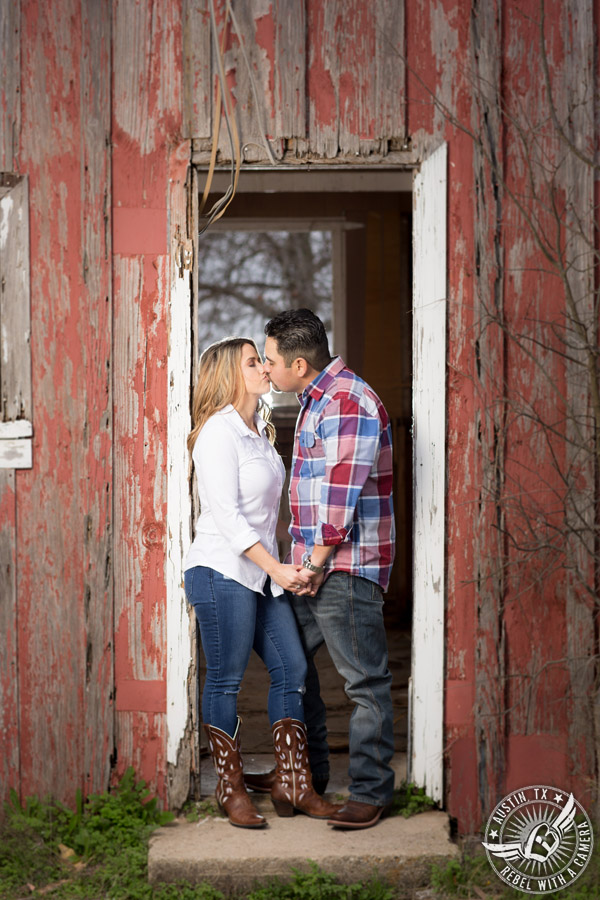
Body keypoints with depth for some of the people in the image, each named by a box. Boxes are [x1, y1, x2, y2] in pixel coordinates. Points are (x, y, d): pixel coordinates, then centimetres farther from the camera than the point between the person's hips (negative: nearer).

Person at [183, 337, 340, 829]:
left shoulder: (260, 430, 16)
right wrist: (277, 568, -20)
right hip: (222, 571, -9)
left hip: (263, 572, 9)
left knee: (292, 668, 6)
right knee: (226, 680, 0)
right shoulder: (218, 433, -12)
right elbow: (227, 515, -18)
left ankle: (293, 785, 12)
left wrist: (281, 567, 15)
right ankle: (231, 789, 11)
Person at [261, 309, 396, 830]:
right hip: (311, 562, 11)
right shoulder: (315, 400, 17)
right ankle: (307, 772, 30)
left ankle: (371, 791, 2)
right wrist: (304, 559, 19)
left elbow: (343, 489, -20)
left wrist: (319, 558, -17)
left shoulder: (348, 402, -16)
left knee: (365, 680, -4)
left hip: (345, 566, -11)